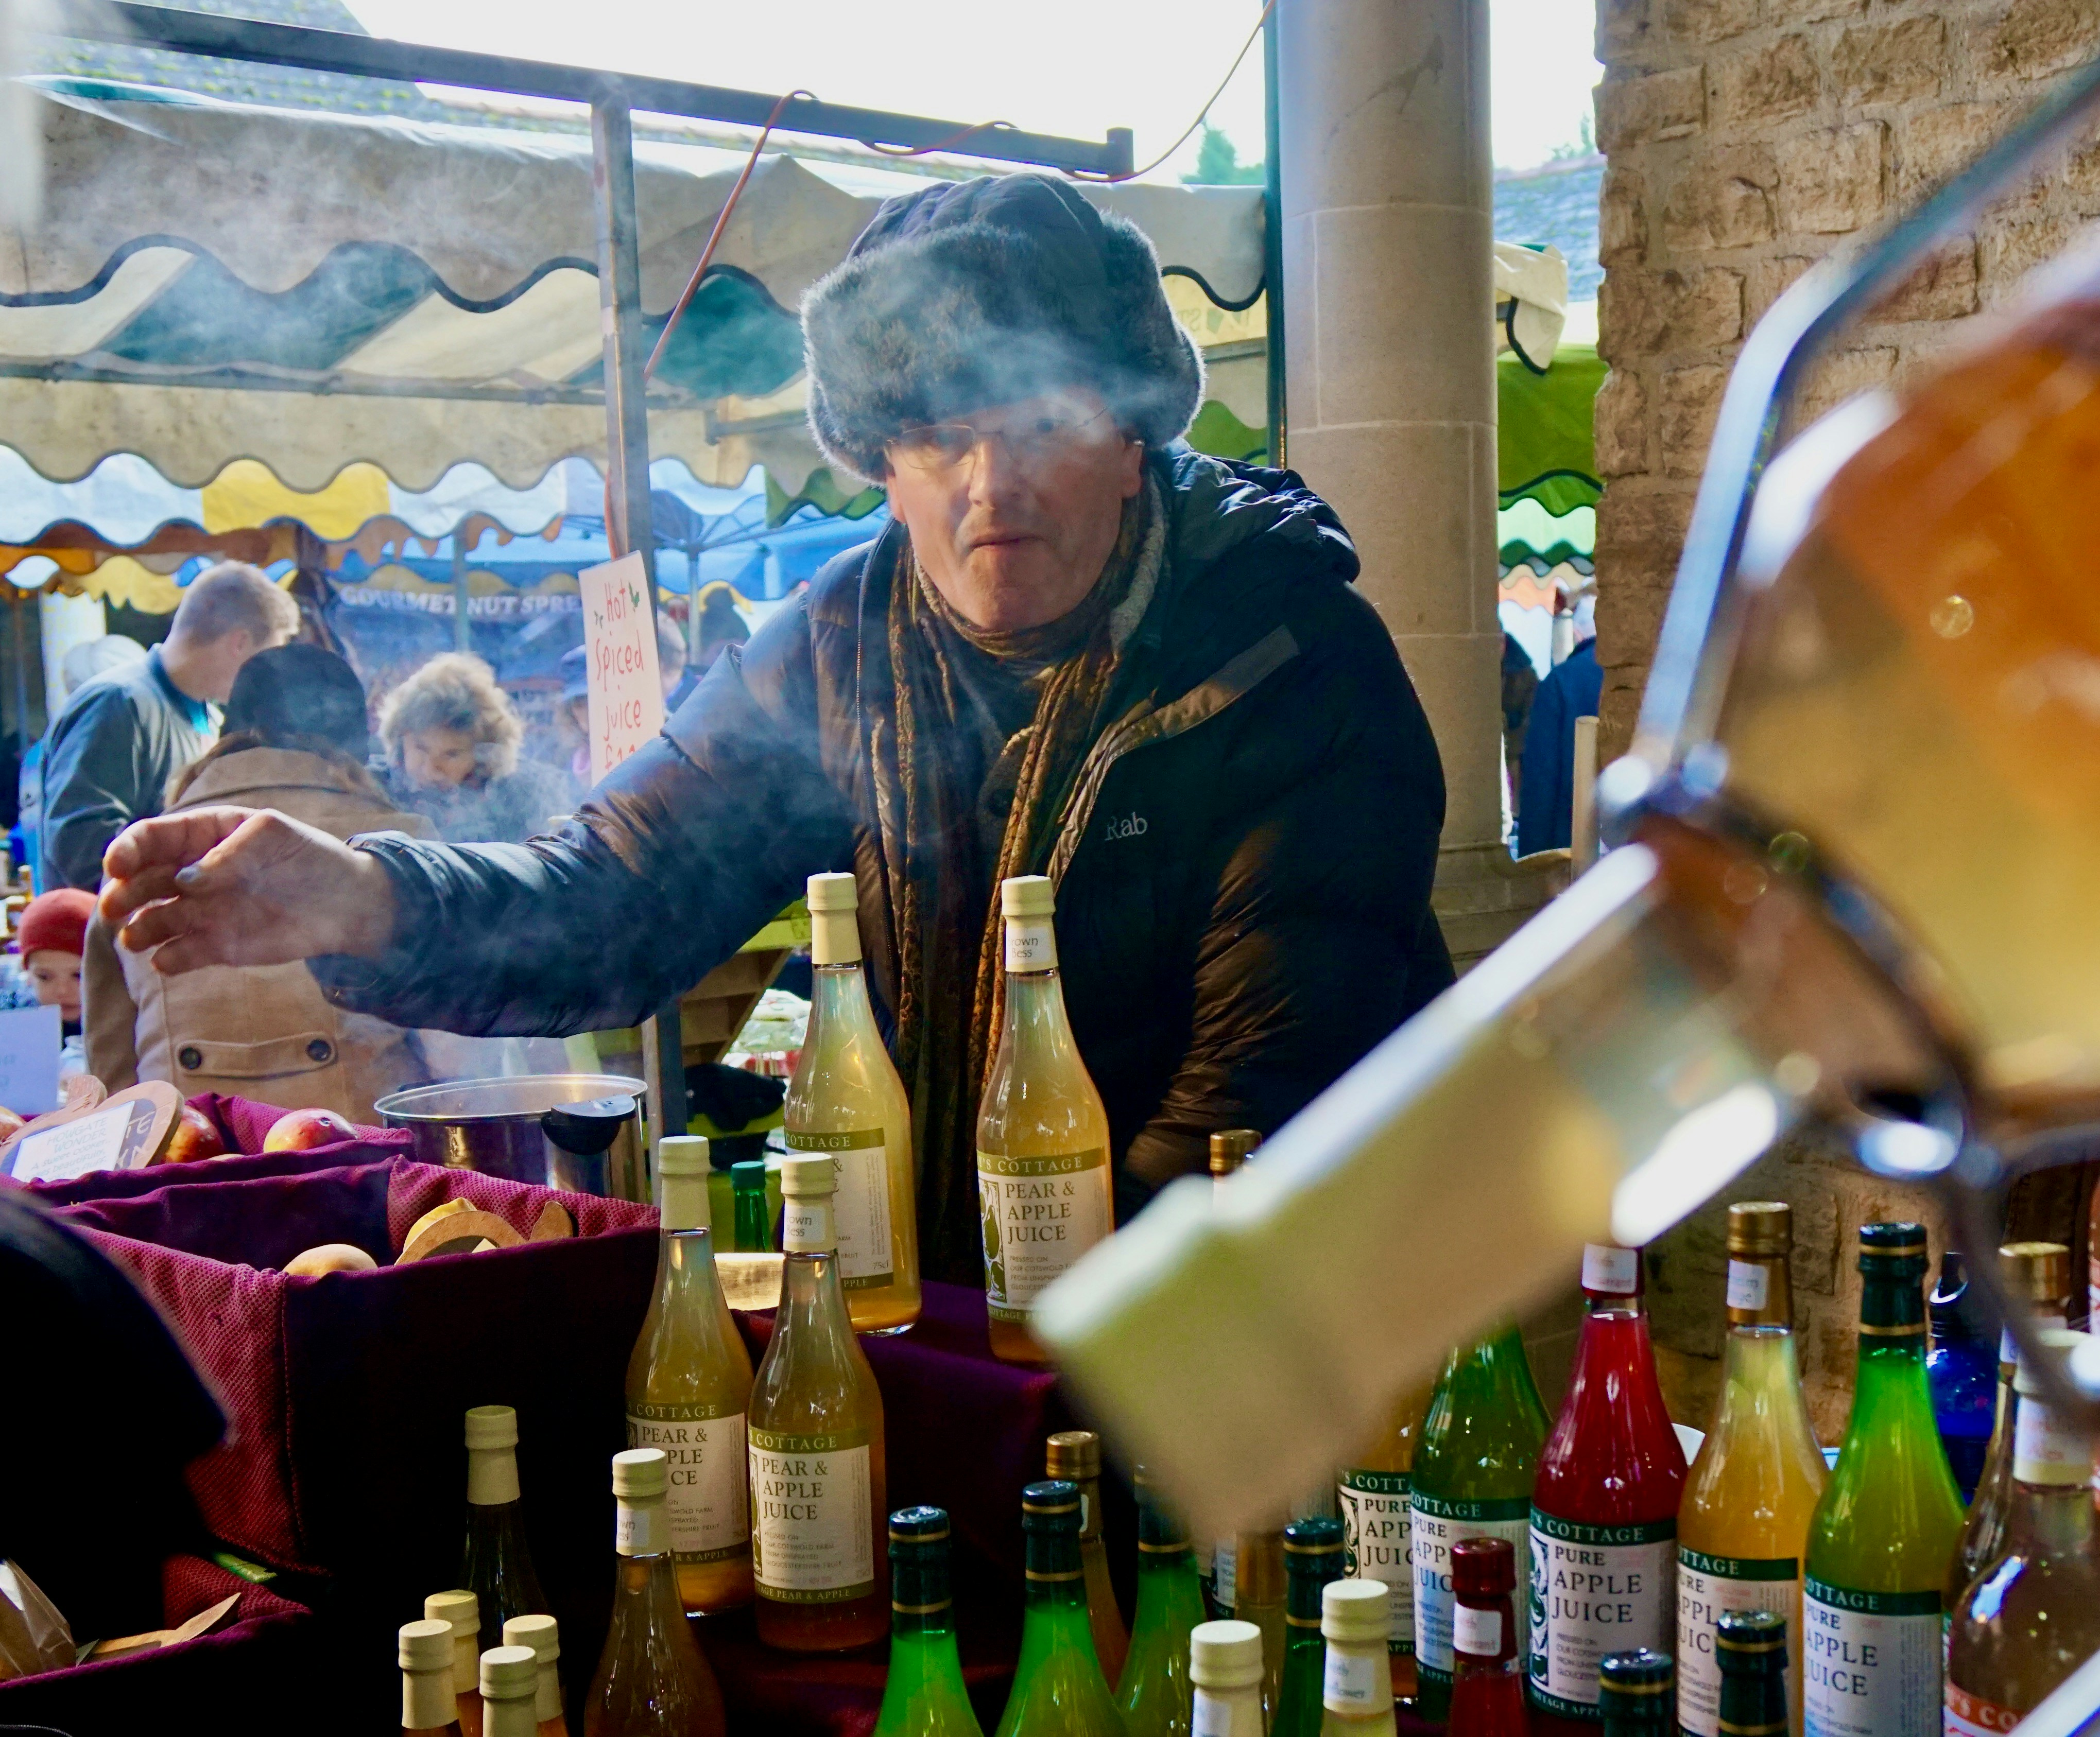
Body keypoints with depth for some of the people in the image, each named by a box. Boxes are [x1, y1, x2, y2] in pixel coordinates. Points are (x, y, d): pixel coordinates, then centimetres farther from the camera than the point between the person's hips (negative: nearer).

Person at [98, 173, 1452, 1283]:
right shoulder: (846, 647, 4)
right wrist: (364, 906, -21)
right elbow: (621, 896, -1)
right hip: (942, 1329, 4)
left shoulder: (1302, 669, -11)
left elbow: (1262, 1092, -17)